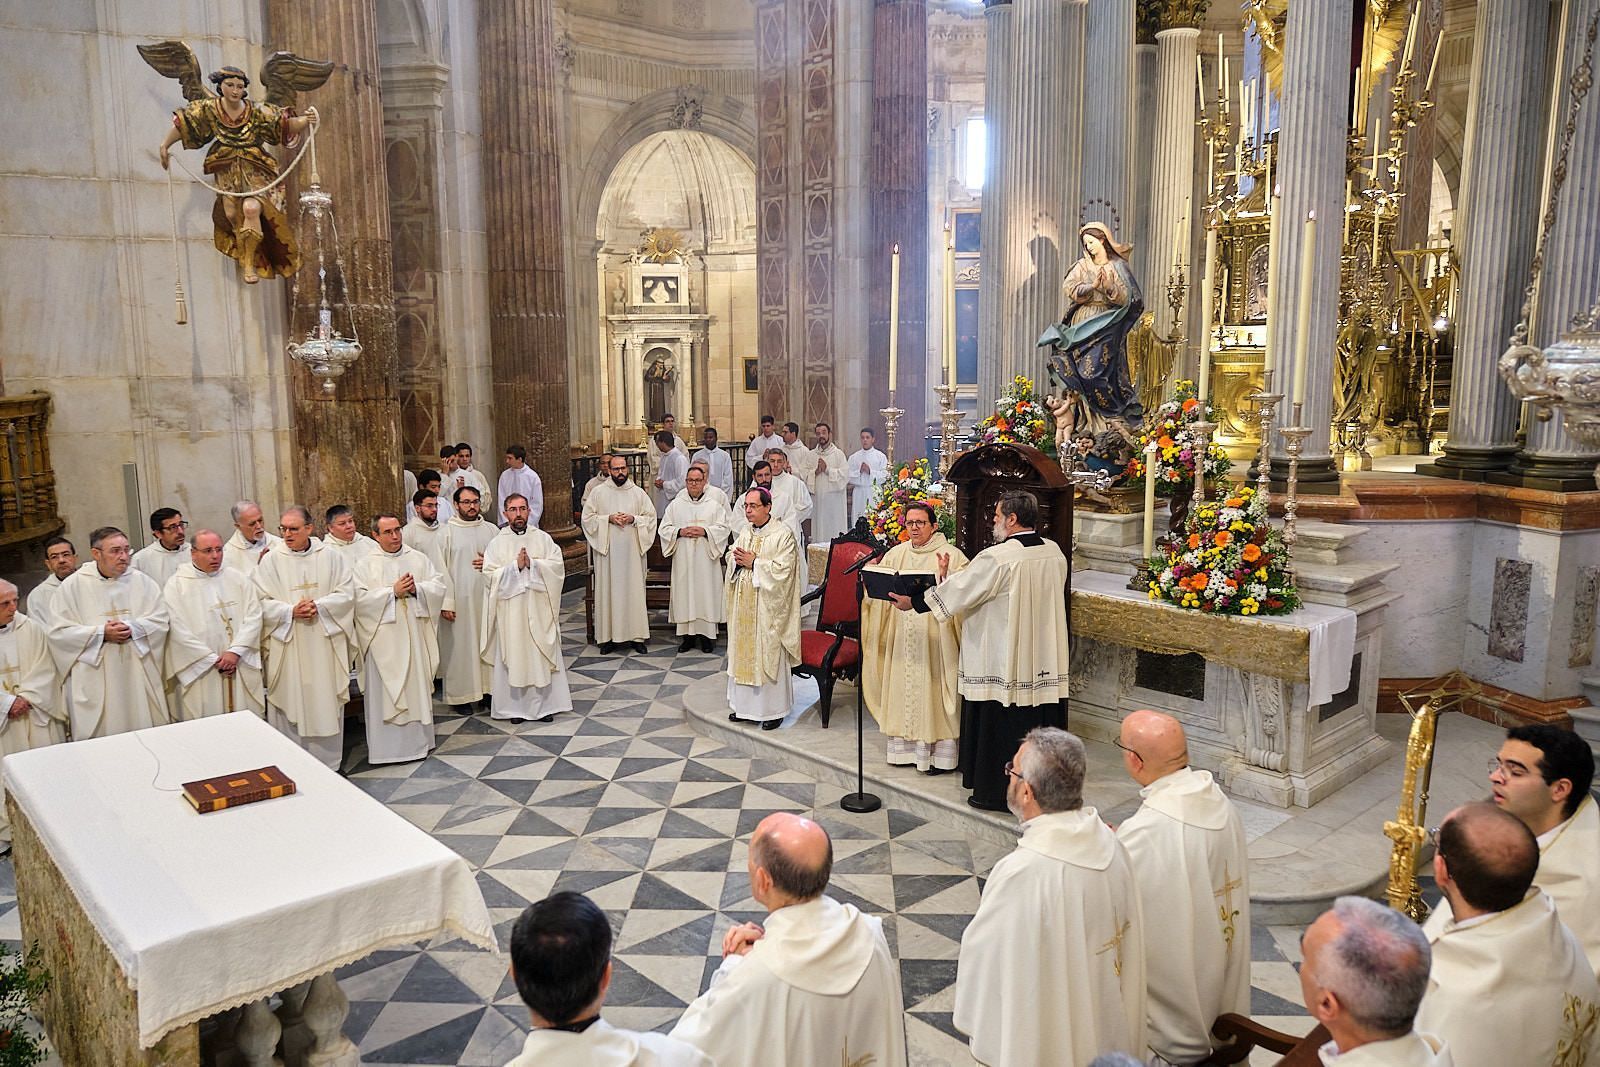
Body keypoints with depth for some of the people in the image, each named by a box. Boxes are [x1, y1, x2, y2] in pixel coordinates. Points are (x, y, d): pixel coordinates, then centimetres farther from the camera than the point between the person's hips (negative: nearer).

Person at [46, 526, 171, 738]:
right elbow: (59, 632, -3)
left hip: (139, 675, 2)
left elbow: (160, 620, 2)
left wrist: (133, 628, -15)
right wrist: (101, 633, -14)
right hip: (94, 680, -2)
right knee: (100, 736, 1)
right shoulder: (73, 585, 0)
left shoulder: (142, 581, 4)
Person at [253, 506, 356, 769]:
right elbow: (262, 602, -2)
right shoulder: (271, 560, 1)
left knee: (327, 703, 7)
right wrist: (291, 611, -17)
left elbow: (346, 593, -1)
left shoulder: (332, 556, 3)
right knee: (290, 703, 2)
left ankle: (328, 764, 19)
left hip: (325, 643, 1)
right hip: (287, 645, -1)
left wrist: (319, 606, -16)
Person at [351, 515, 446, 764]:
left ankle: (418, 741, 20)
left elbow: (438, 586, 3)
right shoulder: (365, 564, 0)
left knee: (417, 685, 9)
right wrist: (392, 591, -17)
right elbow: (360, 598, -11)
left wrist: (417, 588, -14)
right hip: (383, 640, -3)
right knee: (384, 691, 1)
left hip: (415, 637, 3)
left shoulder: (419, 559, 8)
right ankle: (385, 746, 8)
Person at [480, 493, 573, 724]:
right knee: (514, 655, 3)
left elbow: (558, 566, -3)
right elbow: (489, 575, -7)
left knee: (542, 654, 5)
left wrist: (532, 563, -15)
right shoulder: (497, 543, 1)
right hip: (510, 611, -1)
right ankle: (515, 706, 13)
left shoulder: (543, 538, 5)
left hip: (539, 609, 1)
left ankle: (544, 704, 14)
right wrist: (515, 566, -17)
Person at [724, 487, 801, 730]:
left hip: (768, 606, -7)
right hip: (744, 604, 7)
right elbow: (731, 560, 16)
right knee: (743, 653, 11)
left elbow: (783, 569, -18)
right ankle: (745, 704, 23)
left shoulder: (782, 535, -11)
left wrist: (754, 563, -17)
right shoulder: (744, 532, 10)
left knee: (769, 654, 0)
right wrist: (736, 560, -6)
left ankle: (773, 710, 10)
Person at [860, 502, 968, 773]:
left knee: (933, 689, -1)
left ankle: (939, 753, 9)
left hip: (935, 636, -5)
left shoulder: (952, 555, -4)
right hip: (901, 636, 5)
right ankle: (906, 747, 22)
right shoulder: (896, 554, 10)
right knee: (903, 689, 10)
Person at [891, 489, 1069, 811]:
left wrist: (913, 602, 2)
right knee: (1039, 724, 15)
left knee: (999, 725, 6)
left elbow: (960, 590, -12)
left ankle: (996, 793, 16)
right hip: (1046, 663, 7)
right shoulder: (1055, 552, 2)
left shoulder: (997, 558, -20)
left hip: (1003, 661, -7)